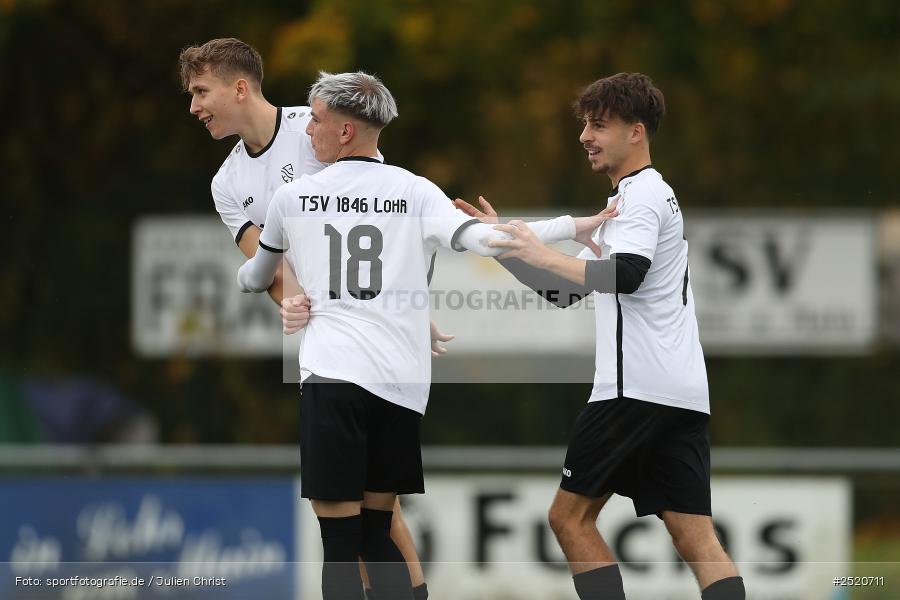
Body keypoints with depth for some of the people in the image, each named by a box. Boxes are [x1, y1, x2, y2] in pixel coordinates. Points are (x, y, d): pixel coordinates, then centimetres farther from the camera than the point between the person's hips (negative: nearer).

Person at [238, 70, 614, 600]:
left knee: (340, 542, -2)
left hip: (334, 377, -3)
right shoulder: (413, 192, 7)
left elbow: (256, 278, 26)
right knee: (378, 534, 16)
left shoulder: (293, 197, 8)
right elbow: (481, 240, -9)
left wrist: (245, 279, 51)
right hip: (402, 383, 3)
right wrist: (579, 226, -6)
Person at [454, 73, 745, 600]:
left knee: (571, 517, 1)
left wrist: (542, 254, -16)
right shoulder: (649, 196, 26)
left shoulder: (642, 195, -5)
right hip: (685, 393, 9)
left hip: (637, 388, -9)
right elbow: (563, 290, 28)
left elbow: (625, 276, -24)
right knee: (697, 539, 0)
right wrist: (507, 243, 22)